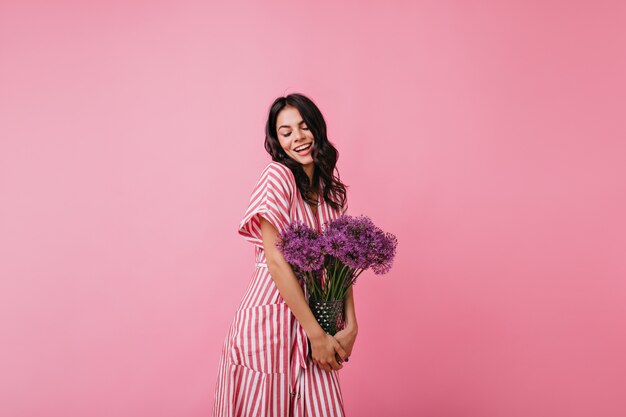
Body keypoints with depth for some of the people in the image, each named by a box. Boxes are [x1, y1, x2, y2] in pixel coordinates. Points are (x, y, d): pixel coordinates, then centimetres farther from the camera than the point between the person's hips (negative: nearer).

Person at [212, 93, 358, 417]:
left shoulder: (331, 190, 10)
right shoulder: (278, 175, -11)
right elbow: (276, 259, -16)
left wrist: (350, 326, -4)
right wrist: (316, 334, -15)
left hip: (309, 315, 6)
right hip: (270, 317, -6)